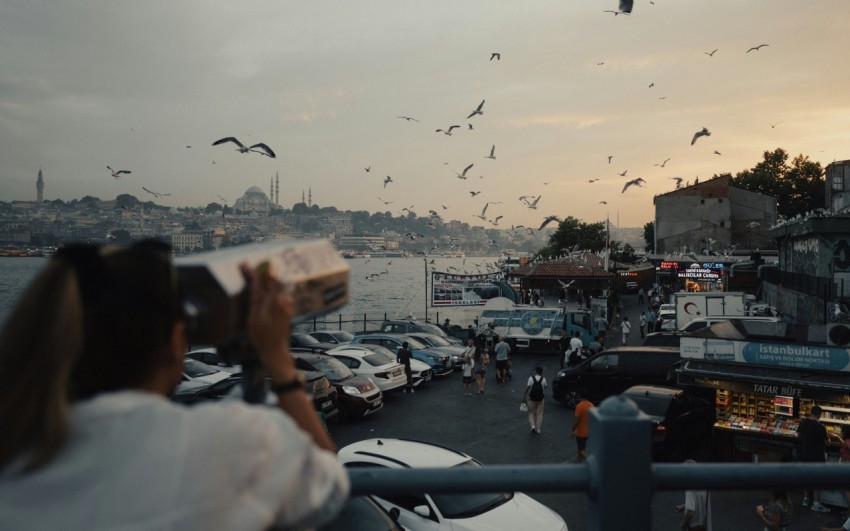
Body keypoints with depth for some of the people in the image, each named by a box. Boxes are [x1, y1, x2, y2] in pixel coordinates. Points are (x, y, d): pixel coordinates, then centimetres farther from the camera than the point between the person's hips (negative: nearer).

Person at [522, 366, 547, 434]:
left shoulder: (531, 378, -10)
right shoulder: (543, 379, -6)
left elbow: (527, 388, -11)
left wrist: (524, 397, -3)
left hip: (532, 398, -1)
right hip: (540, 398, 1)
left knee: (531, 412, 16)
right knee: (539, 413, 13)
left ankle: (533, 426, -1)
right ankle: (538, 429, 16)